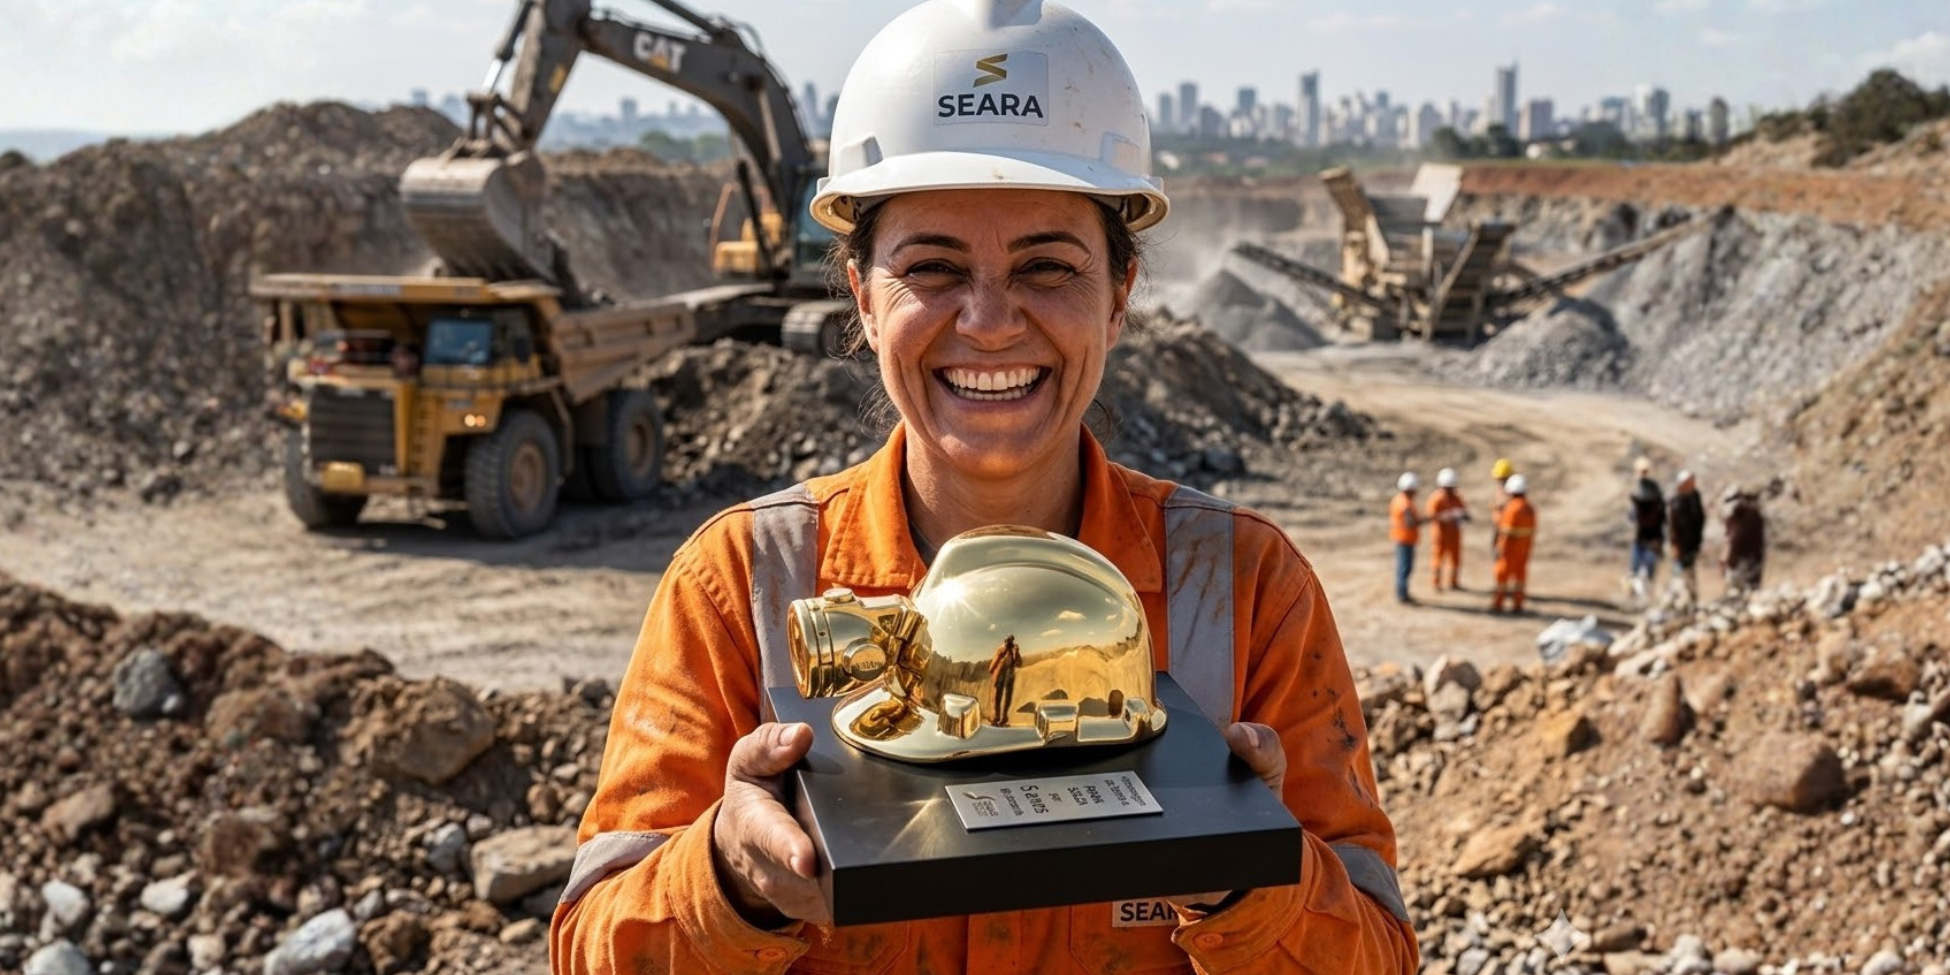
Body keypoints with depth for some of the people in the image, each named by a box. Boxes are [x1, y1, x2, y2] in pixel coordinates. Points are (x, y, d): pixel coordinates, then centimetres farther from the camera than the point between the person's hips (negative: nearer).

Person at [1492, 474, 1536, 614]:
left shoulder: (1512, 507, -19)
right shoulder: (1530, 508, 6)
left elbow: (1508, 531, -21)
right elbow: (1532, 530, 9)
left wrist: (1501, 548, -17)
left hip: (1511, 545, -7)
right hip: (1524, 546, 7)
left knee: (1503, 573, 1)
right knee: (1519, 573, 10)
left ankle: (1498, 603, 4)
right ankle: (1518, 604, 11)